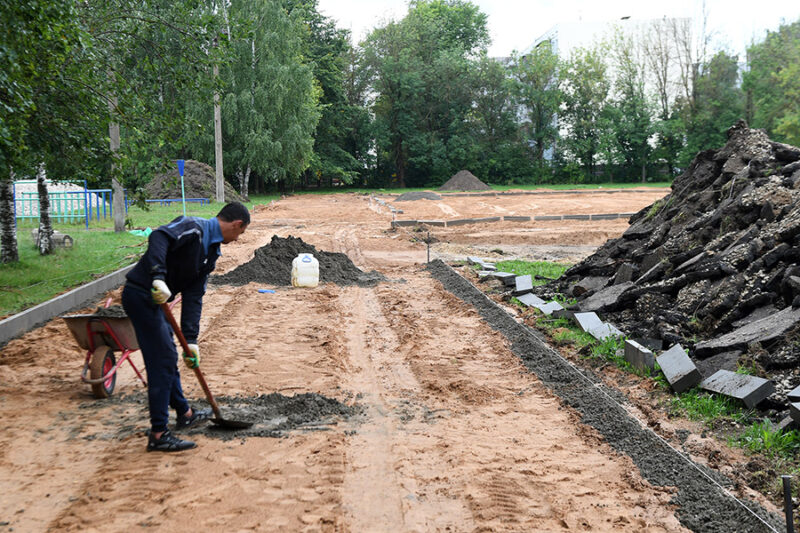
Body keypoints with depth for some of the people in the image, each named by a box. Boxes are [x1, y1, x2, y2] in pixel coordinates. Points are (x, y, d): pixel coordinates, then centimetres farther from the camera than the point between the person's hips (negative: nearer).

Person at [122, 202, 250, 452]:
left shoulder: (211, 252, 14)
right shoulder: (193, 227, -12)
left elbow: (194, 297, 11)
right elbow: (159, 236, -31)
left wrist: (190, 340, 4)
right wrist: (158, 277, -42)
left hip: (154, 299, 10)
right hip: (141, 293, -10)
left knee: (169, 356, 22)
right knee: (162, 361, -8)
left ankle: (184, 413, 40)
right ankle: (158, 434, -2)